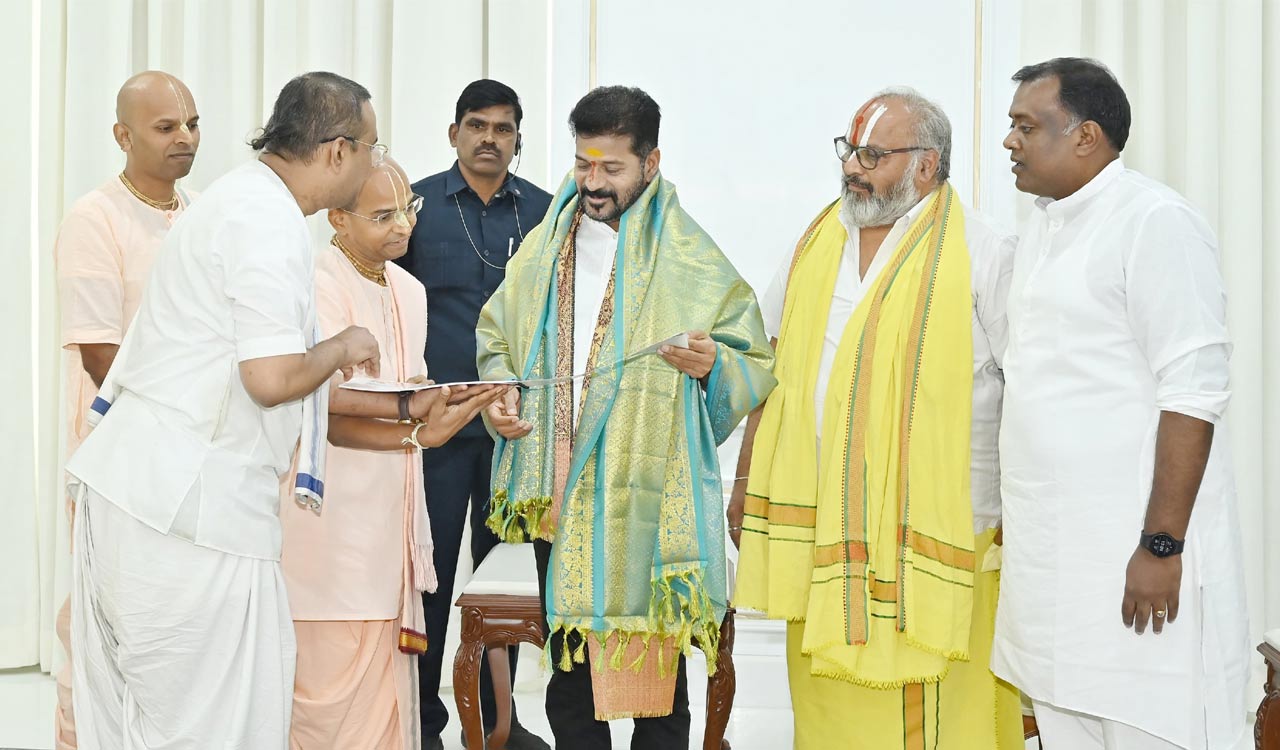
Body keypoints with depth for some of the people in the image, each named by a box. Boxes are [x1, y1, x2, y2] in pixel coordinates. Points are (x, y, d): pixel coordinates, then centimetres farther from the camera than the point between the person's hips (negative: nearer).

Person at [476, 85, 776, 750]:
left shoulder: (692, 259, -3)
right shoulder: (546, 244, 11)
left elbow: (757, 366, -1)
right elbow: (497, 336, 22)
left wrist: (712, 364, -22)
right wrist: (501, 393, 3)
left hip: (646, 501, -4)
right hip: (557, 495, 4)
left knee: (653, 664, 1)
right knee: (569, 665, 12)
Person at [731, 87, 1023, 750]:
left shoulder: (980, 254, -6)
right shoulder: (817, 244, 11)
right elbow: (774, 369, 18)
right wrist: (746, 481, 16)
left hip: (933, 535, -5)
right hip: (819, 529, 5)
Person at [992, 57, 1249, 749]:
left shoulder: (1156, 223, -12)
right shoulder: (1041, 229, 14)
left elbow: (1192, 394, -17)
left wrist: (1163, 546, -19)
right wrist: (1015, 512, 16)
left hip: (1130, 557, -8)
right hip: (1047, 549, 8)